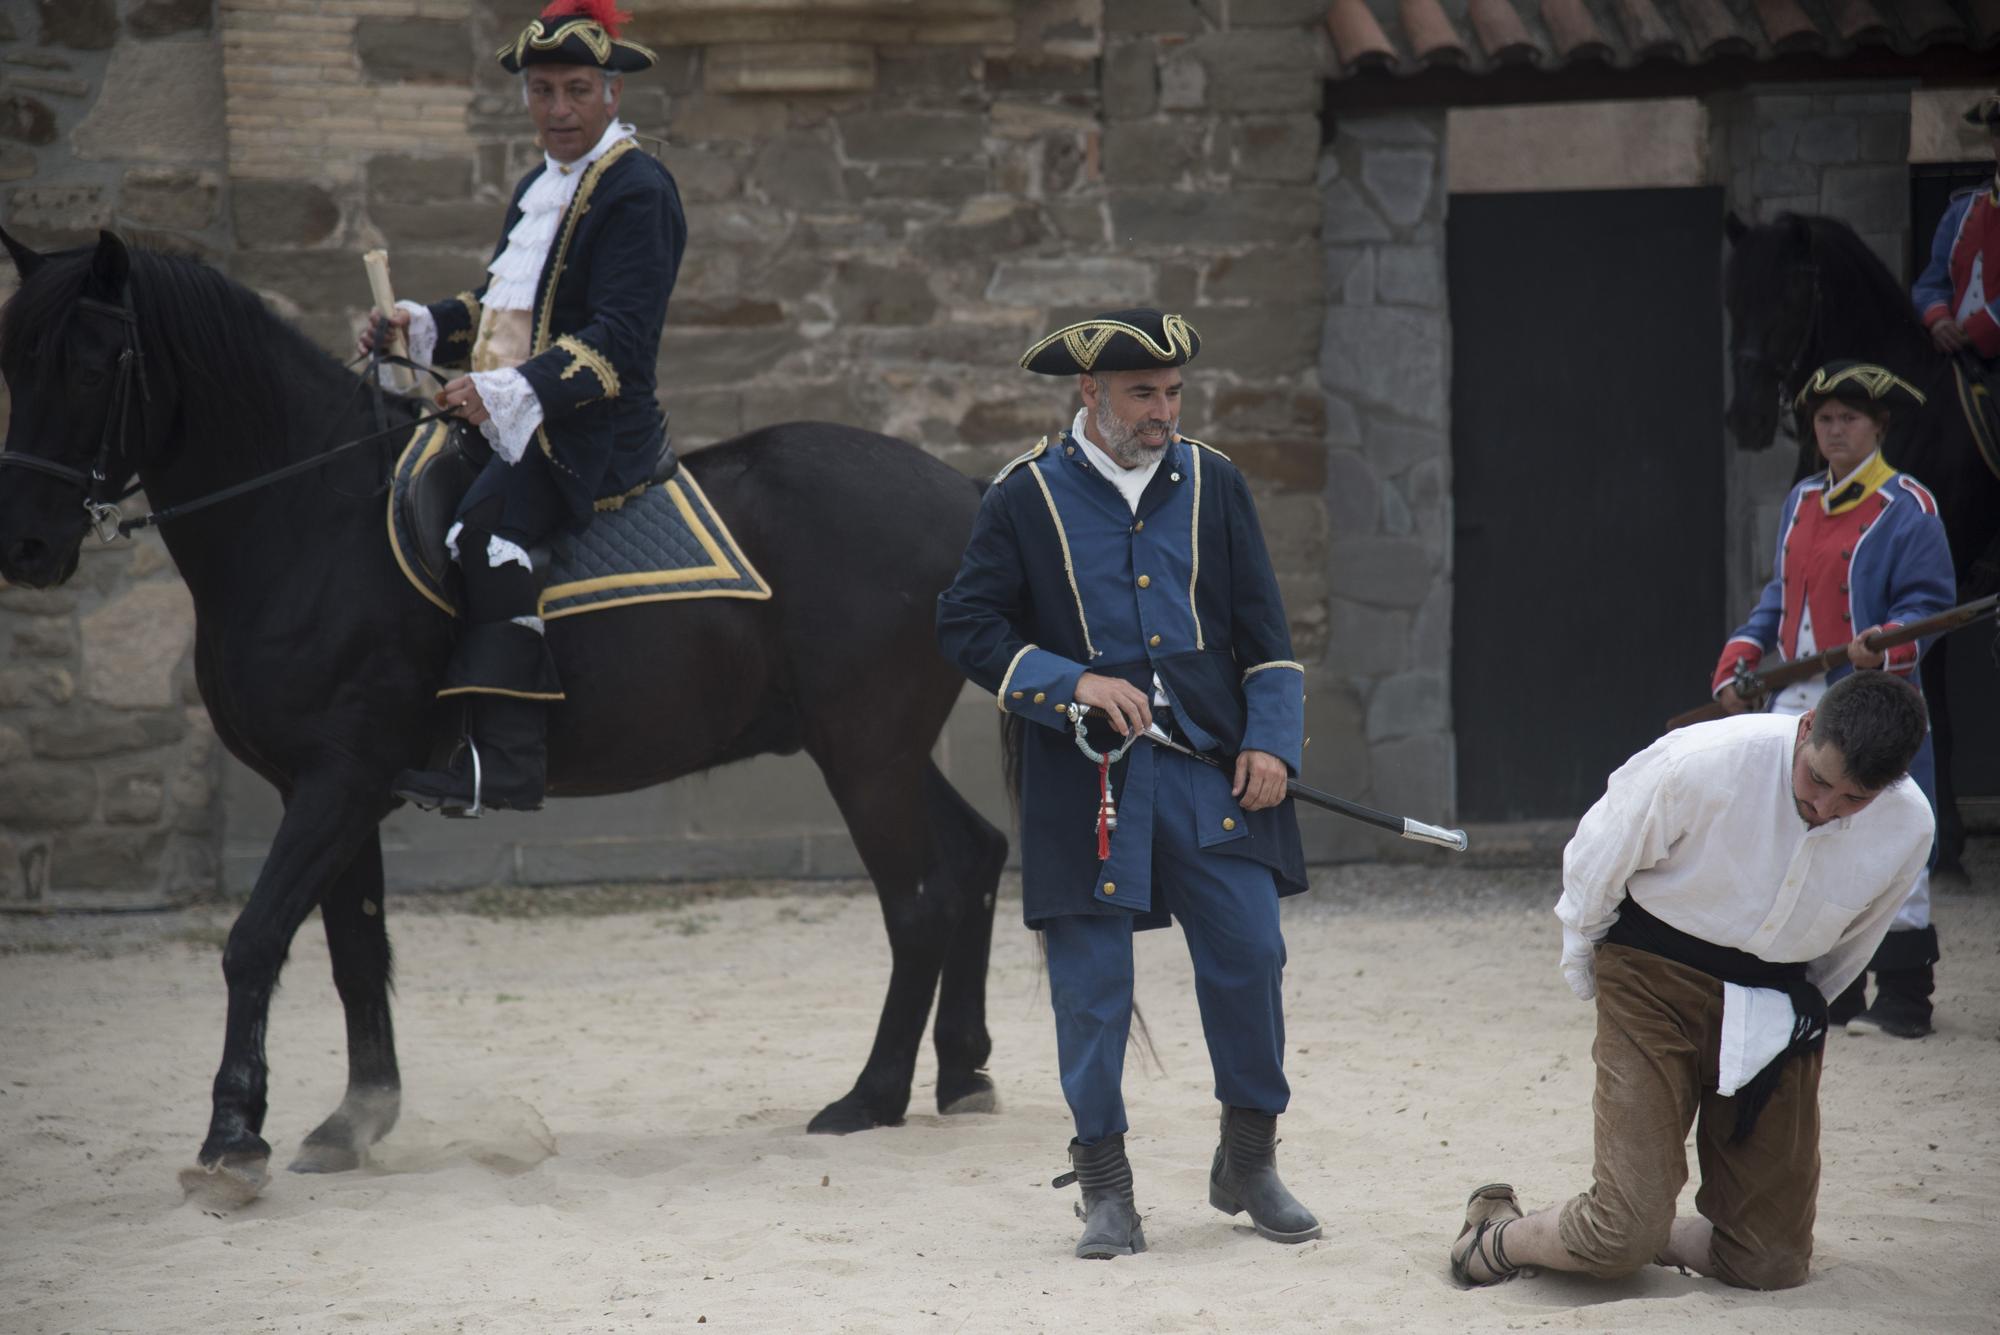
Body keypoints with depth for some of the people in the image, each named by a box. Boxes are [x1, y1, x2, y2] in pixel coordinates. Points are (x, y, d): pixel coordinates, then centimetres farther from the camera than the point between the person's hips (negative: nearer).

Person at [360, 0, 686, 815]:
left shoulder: (638, 192, -9)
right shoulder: (538, 189, 20)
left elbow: (619, 340, -19)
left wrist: (512, 390, -29)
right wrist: (420, 325, 10)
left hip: (593, 432, -10)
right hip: (509, 421, 10)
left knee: (488, 523, -31)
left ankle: (504, 757, -36)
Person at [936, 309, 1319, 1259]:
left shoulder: (1212, 485, 9)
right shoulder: (1025, 498, 0)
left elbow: (1263, 629, 10)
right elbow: (967, 627, -1)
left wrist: (1272, 741, -2)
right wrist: (1071, 682, -13)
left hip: (1210, 765, 2)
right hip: (1086, 783, -2)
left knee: (1249, 957, -2)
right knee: (1091, 982, -1)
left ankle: (1248, 1163, 15)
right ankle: (1105, 1188, 10)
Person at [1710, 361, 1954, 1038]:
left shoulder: (1907, 508, -5)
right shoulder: (1801, 503, 17)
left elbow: (1930, 601, -9)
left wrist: (1886, 644, -26)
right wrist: (1739, 655, 12)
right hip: (1797, 699, 7)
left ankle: (1903, 995, 0)